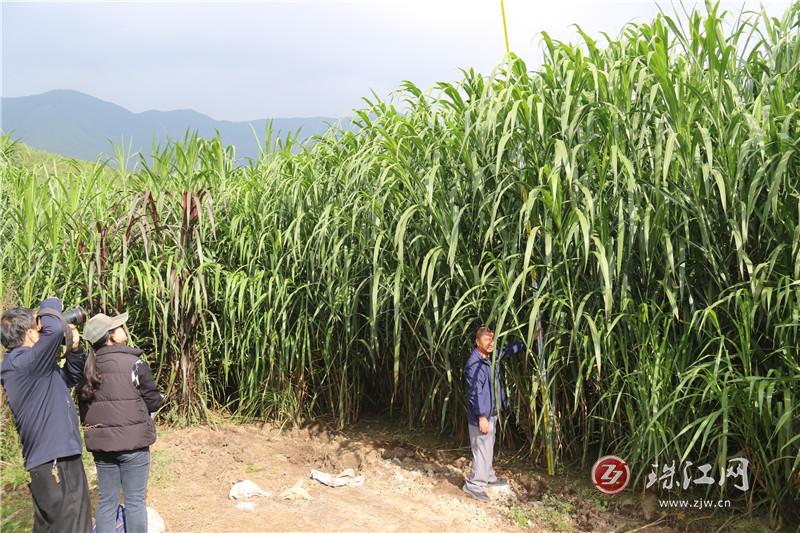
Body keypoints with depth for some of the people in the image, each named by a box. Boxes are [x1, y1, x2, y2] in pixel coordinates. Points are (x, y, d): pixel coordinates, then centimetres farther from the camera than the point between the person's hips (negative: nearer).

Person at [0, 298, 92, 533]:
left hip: (53, 461, 10)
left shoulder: (37, 368, 14)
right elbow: (54, 329, -32)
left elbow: (72, 378, 28)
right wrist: (51, 307, -10)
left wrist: (74, 350, 10)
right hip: (55, 464, -10)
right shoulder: (21, 363, -17)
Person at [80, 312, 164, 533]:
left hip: (101, 444, 5)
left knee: (107, 501, 14)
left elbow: (83, 407, 9)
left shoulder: (89, 368, 2)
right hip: (132, 442, -5)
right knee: (135, 501, 6)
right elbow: (152, 400, -6)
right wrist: (161, 397, 16)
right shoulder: (134, 363, -12)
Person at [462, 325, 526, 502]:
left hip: (492, 413, 9)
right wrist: (482, 417, -23)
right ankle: (474, 485, 5)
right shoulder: (474, 363, -22)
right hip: (481, 415, -9)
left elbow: (509, 349, 18)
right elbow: (475, 392, -24)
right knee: (482, 449, -4)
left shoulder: (492, 356, 4)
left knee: (488, 447, 21)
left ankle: (488, 477, 35)